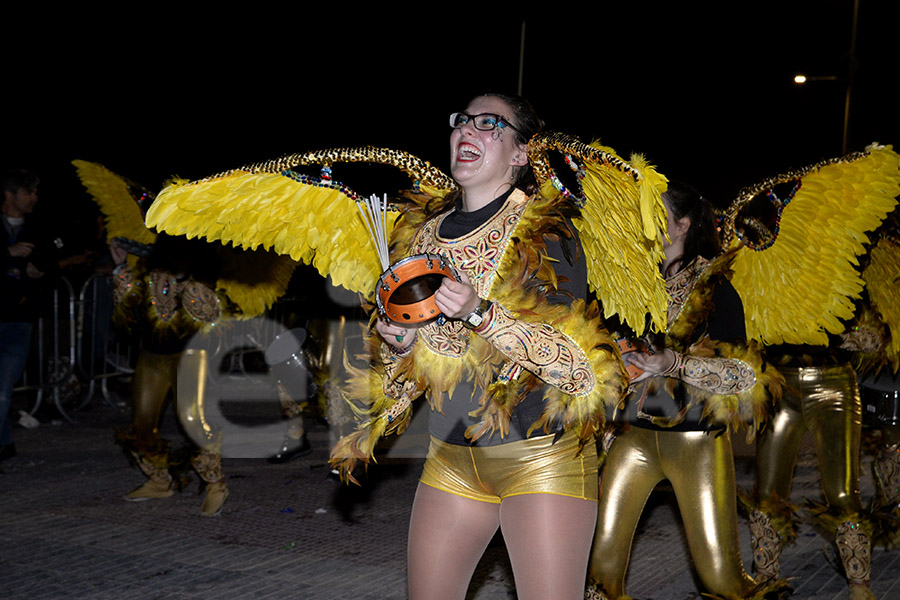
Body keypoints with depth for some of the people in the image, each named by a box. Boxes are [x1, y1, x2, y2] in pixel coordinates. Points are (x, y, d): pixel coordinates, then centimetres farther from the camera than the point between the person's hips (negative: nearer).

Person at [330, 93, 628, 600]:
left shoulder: (545, 231, -8)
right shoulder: (425, 232, 9)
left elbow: (579, 361, -17)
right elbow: (407, 365, 20)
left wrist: (481, 314, -26)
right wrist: (399, 344, -3)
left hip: (540, 457, -5)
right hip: (452, 457, 6)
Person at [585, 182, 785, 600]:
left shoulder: (714, 286, -2)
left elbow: (743, 373, -9)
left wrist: (676, 364, -19)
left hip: (696, 439, -4)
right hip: (635, 434, 4)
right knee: (603, 561, -1)